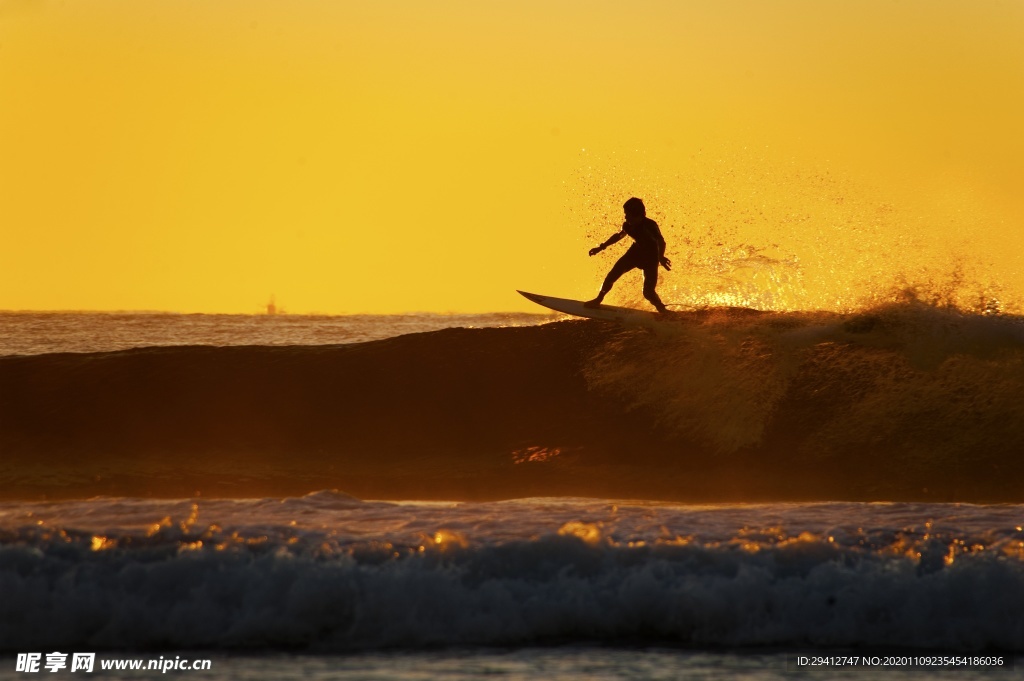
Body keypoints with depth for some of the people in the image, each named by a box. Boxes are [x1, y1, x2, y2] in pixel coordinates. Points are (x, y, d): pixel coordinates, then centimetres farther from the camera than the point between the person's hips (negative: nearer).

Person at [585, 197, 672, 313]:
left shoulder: (649, 226, -29)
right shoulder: (628, 225, -9)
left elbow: (661, 241, -42)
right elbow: (619, 235, 12)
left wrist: (661, 257, -60)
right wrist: (602, 247, 17)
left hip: (650, 258, -6)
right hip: (636, 251, 6)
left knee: (648, 292, -13)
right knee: (612, 276, 1)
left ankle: (662, 310, 14)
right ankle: (598, 300, 22)